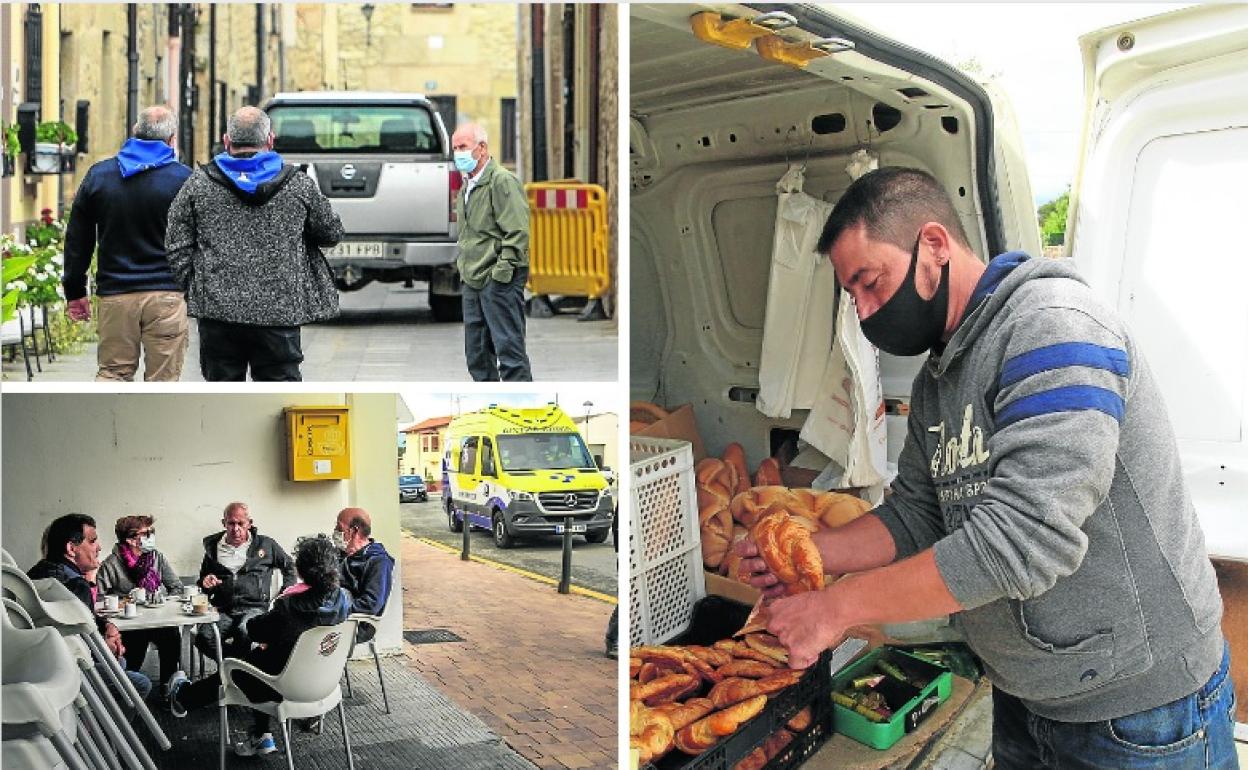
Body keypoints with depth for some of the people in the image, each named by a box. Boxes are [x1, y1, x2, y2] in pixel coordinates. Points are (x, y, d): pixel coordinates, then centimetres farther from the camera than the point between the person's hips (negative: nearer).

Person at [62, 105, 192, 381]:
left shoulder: (98, 174, 8)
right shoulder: (183, 178, -2)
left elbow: (77, 240, 12)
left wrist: (75, 291, 18)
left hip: (115, 294, 3)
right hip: (166, 295, -3)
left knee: (112, 374, 11)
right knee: (162, 379, 3)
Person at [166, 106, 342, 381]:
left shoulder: (198, 185, 3)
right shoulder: (299, 185, 2)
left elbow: (177, 249, 3)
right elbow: (332, 233, 14)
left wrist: (192, 292, 12)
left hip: (217, 310, 1)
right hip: (280, 314, -1)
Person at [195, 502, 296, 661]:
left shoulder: (266, 545, 13)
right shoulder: (214, 547, 18)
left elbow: (289, 567, 24)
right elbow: (203, 579, 31)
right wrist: (205, 582, 7)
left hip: (254, 608, -2)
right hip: (223, 611, 2)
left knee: (244, 632, -38)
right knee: (203, 637, -30)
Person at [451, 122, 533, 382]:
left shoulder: (503, 181, -11)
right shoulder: (467, 185, 18)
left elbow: (517, 232, -17)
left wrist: (501, 271, -19)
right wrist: (462, 262, 18)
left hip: (500, 282, -9)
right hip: (472, 281, 9)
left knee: (508, 348, -9)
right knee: (476, 351, 13)